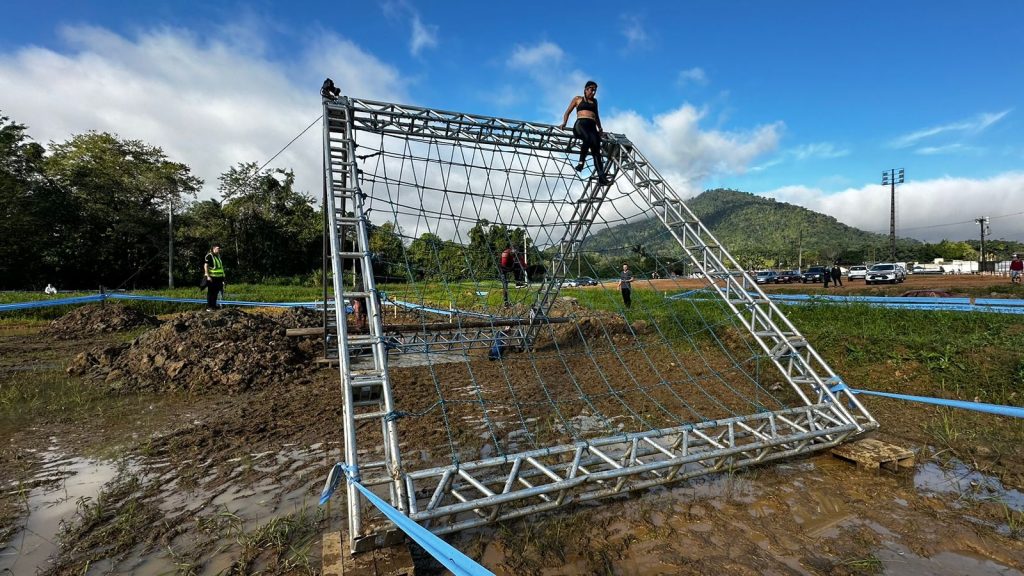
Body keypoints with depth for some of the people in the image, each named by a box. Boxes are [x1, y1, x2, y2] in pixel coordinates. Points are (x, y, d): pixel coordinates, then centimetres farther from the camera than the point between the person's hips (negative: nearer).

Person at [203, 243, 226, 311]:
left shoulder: (218, 256, 16)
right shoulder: (209, 256, -10)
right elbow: (205, 266, -16)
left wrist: (223, 276, 20)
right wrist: (208, 276, -22)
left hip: (218, 277, 8)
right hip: (211, 277, -8)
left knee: (216, 292, 13)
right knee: (210, 292, -5)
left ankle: (214, 305, 22)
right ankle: (209, 307, -1)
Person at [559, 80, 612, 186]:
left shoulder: (594, 101, 34)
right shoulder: (578, 99, 23)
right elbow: (568, 111, 19)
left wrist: (600, 128, 26)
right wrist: (564, 123, 2)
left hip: (592, 126, 4)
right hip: (580, 124, -3)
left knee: (596, 149, -21)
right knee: (588, 138, -41)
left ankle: (601, 177, -33)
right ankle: (581, 162, -34)